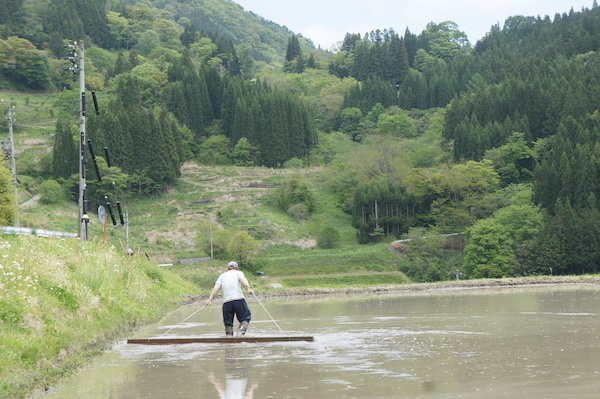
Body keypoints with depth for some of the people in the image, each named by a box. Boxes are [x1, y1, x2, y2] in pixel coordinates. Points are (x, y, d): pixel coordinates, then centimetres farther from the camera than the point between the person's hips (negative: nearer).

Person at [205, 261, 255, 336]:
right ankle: (241, 332, -15)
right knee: (245, 318, 8)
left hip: (226, 302, 2)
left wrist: (210, 299, 1)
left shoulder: (222, 276, 23)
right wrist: (248, 289, -21)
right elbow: (242, 279, -7)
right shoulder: (238, 272, 16)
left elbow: (216, 288, 8)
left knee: (228, 322, 9)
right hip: (239, 299, -2)